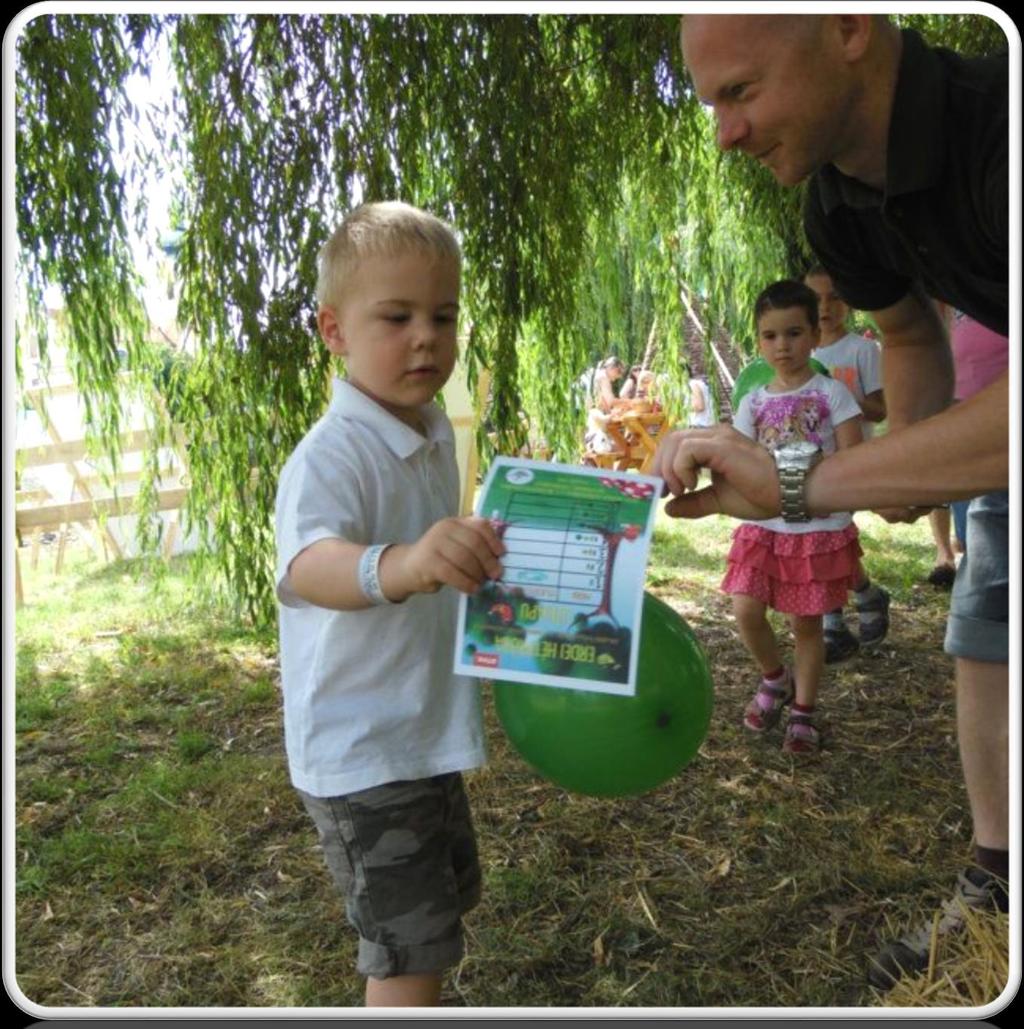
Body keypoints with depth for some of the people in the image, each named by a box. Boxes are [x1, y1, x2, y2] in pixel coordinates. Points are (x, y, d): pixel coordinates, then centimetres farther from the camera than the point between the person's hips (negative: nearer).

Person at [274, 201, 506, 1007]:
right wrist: (395, 566, -62)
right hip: (362, 752, -9)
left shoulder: (437, 433, 3)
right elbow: (308, 566, -46)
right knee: (411, 957, -1)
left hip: (428, 732, 9)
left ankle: (405, 1005, 50)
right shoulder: (332, 455, -25)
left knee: (447, 904, 26)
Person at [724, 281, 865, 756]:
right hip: (763, 526, 3)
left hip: (819, 528, -2)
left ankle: (802, 712, 23)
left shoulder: (831, 392, -3)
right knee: (746, 611, -9)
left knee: (807, 623, 6)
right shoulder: (753, 402, 6)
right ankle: (775, 679, 21)